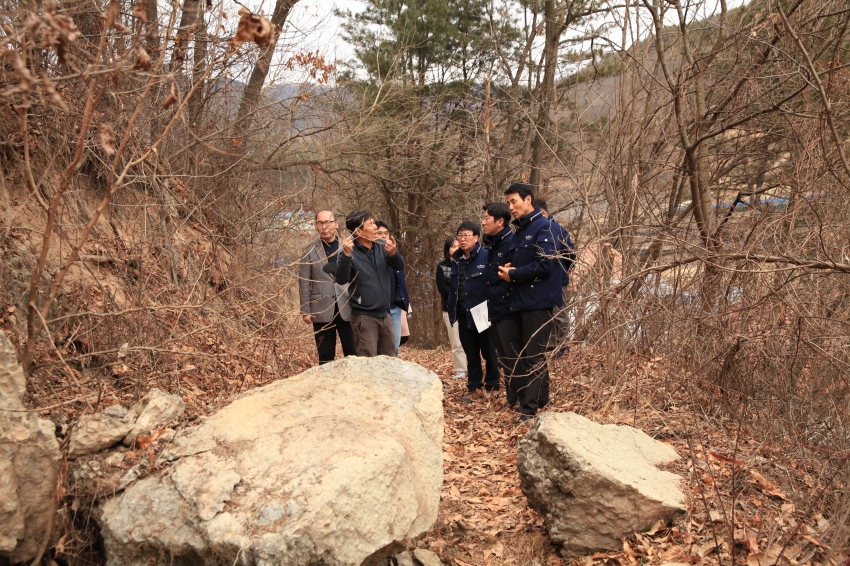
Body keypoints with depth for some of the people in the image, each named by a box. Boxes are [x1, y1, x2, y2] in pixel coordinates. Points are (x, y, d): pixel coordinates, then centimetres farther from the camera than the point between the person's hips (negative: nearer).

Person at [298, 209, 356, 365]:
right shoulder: (310, 251, 5)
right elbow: (304, 283, 4)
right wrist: (305, 311, -2)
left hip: (348, 308, 0)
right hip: (322, 310, 0)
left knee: (354, 354, 1)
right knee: (325, 357, 6)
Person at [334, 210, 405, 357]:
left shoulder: (381, 247, 5)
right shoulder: (350, 252, -12)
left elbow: (399, 266, 0)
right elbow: (341, 280, -24)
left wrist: (393, 253, -22)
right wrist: (346, 255, -39)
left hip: (385, 315, 6)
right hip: (364, 317, -6)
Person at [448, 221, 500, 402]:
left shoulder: (486, 257, -11)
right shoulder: (456, 260, 9)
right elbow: (453, 287, 13)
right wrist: (452, 310, 8)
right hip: (463, 314, 6)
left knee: (488, 351, 8)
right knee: (470, 353, 13)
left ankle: (492, 387, 19)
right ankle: (474, 388, 21)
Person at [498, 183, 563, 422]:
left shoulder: (543, 227, -11)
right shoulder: (519, 231, 16)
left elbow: (544, 265, -20)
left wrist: (513, 275, -11)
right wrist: (508, 269, -1)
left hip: (538, 301, -9)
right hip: (521, 301, 9)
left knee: (534, 356, -7)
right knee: (525, 354, 13)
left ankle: (529, 408, -5)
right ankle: (540, 399, 24)